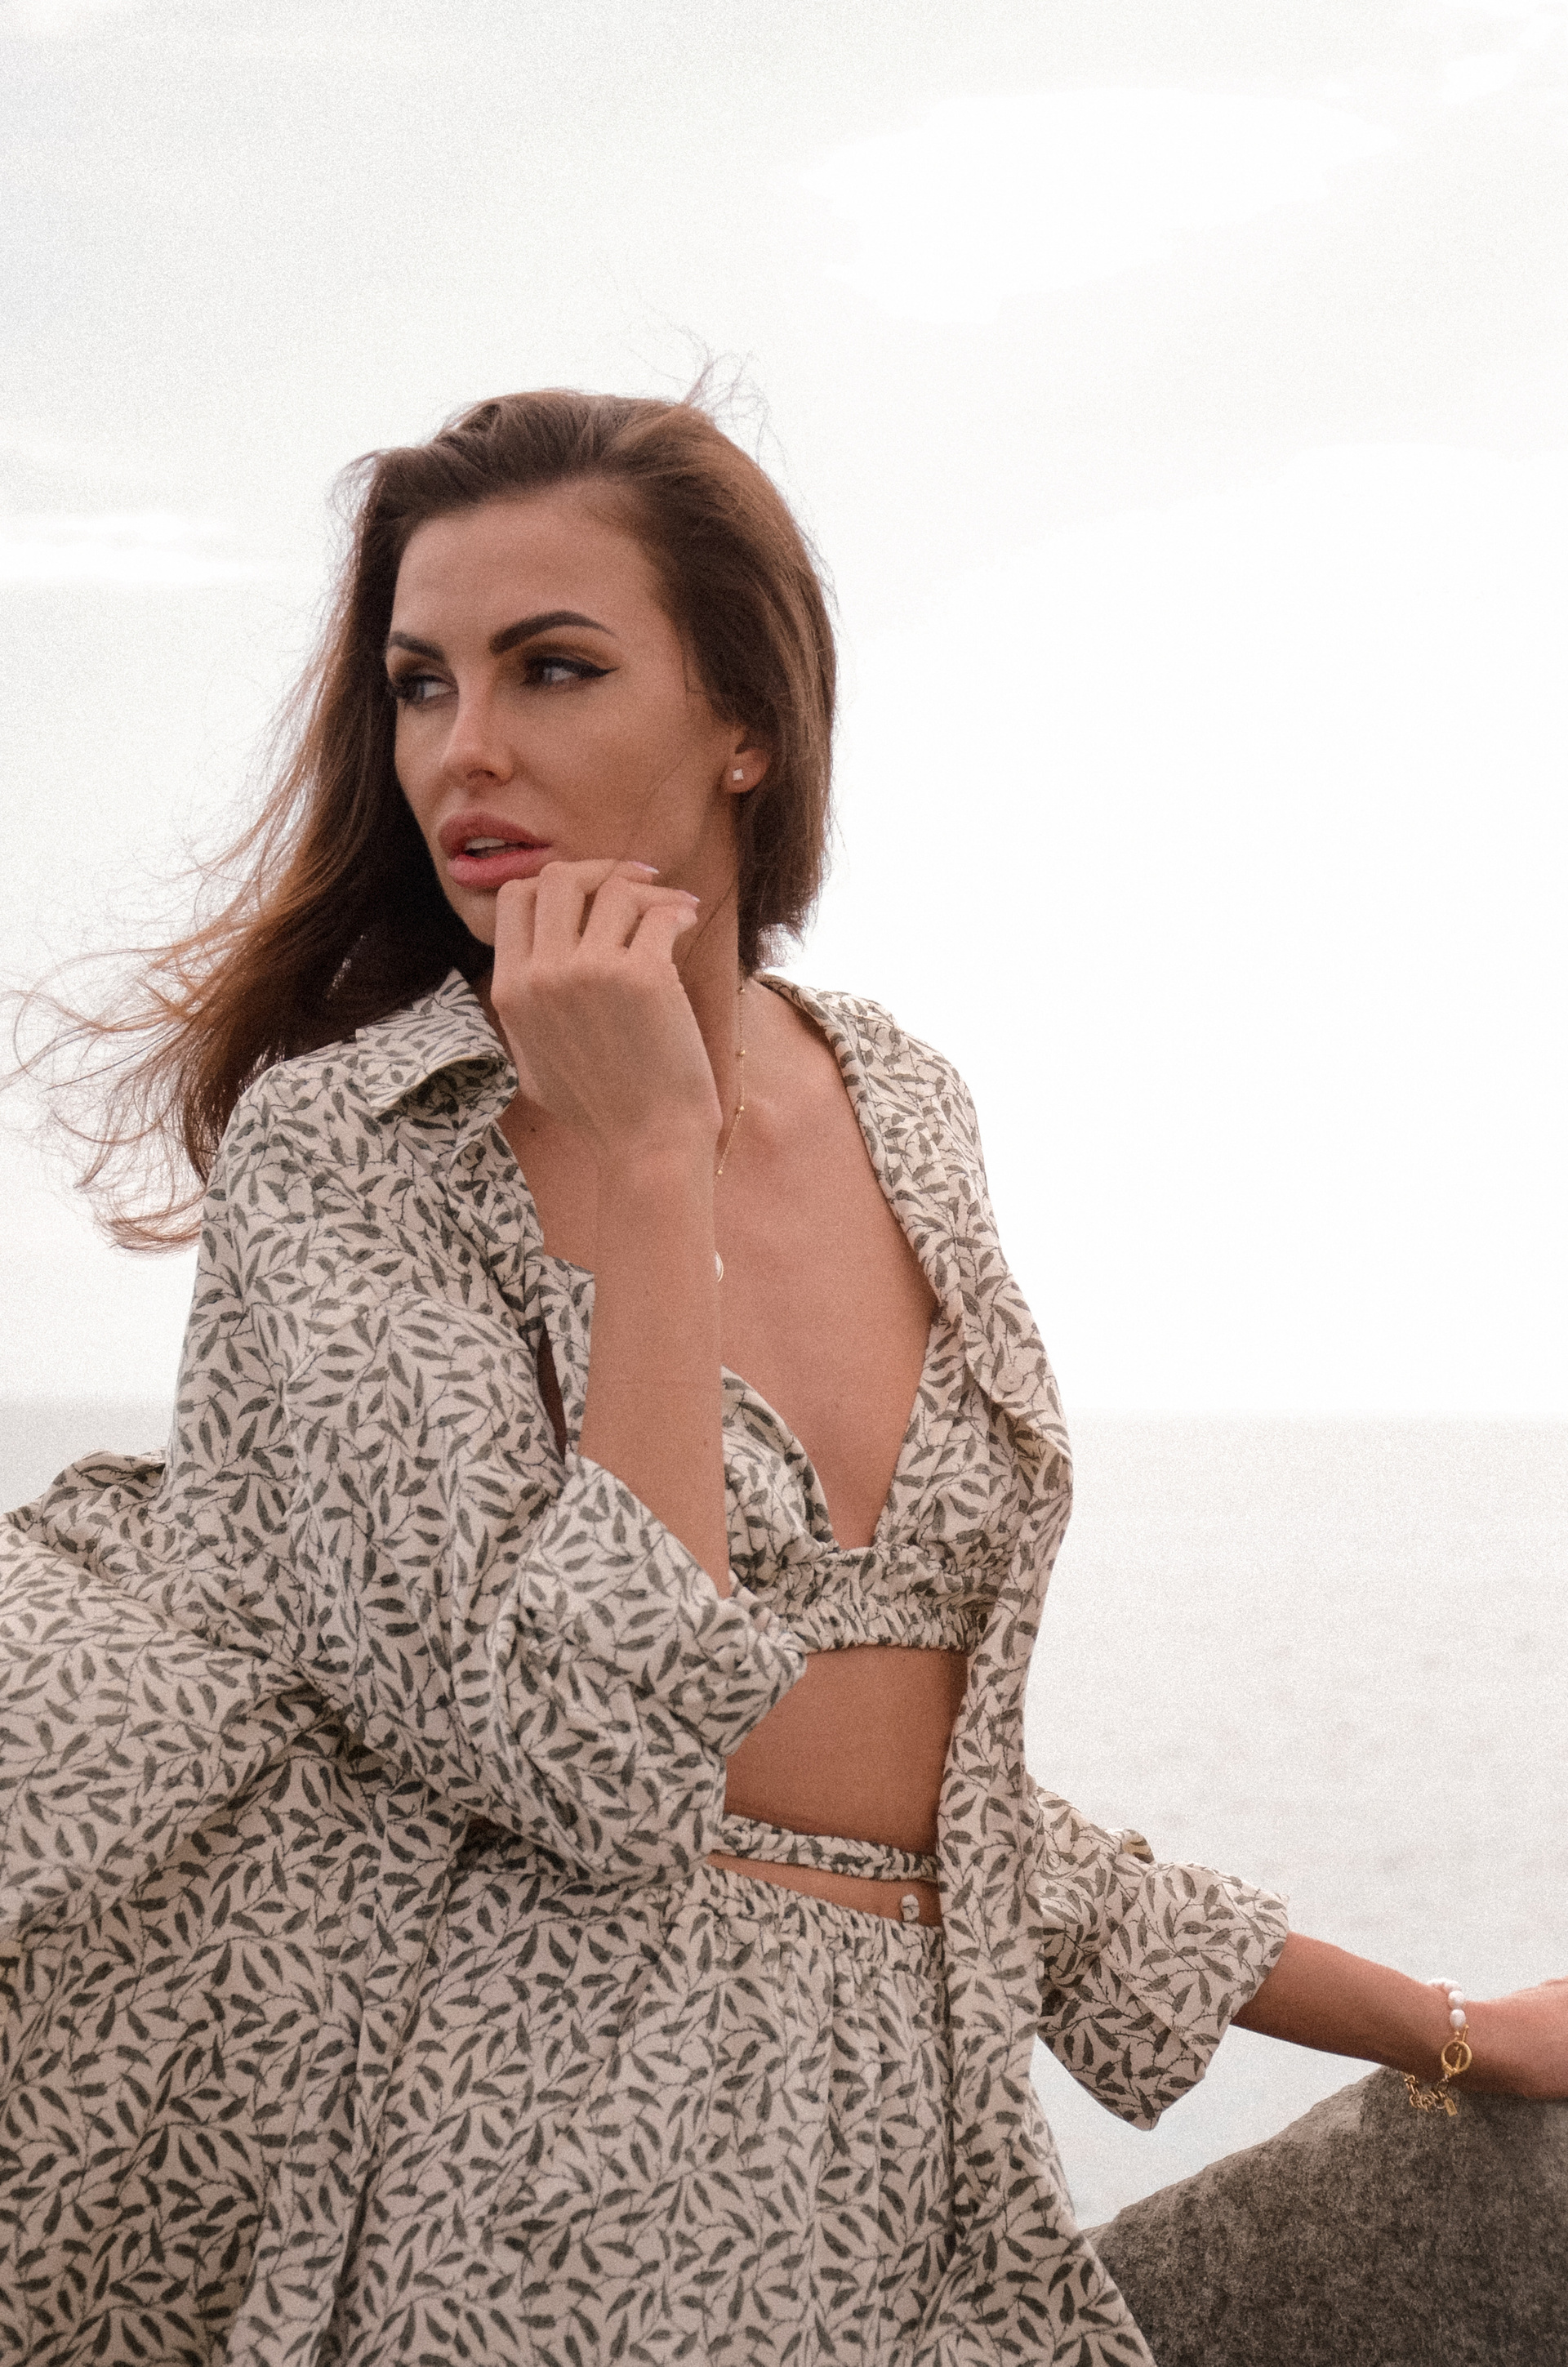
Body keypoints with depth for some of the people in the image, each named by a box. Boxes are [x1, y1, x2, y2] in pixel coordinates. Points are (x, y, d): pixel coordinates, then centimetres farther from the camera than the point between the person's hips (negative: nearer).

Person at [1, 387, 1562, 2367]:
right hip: (541, 2200, -5)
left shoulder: (901, 1111, 7)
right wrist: (641, 1159, -18)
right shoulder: (341, 1145, -10)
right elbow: (594, 1760, -21)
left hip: (908, 2197, 5)